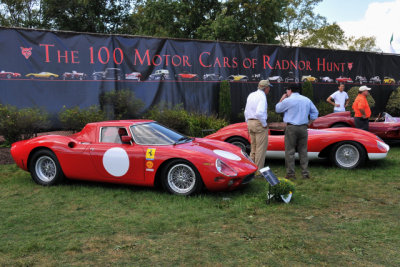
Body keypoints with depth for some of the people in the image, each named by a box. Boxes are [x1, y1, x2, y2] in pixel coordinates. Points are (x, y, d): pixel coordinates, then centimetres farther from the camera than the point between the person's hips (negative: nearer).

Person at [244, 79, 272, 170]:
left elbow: (246, 112, 18)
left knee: (253, 148, 16)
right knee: (261, 149, -2)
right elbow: (259, 113, -26)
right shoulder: (262, 96, -13)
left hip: (250, 123, 8)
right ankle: (258, 170, -1)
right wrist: (265, 124, -15)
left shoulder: (251, 95, 13)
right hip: (259, 123, -8)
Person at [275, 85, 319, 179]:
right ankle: (305, 173, 11)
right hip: (303, 128, 5)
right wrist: (309, 123, 16)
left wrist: (282, 99, 16)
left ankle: (290, 173, 0)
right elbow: (315, 112, 16)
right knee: (303, 151, 10)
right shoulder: (307, 100, 11)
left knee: (290, 151, 1)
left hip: (291, 128, -5)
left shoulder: (287, 100, -6)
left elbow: (277, 109, 7)